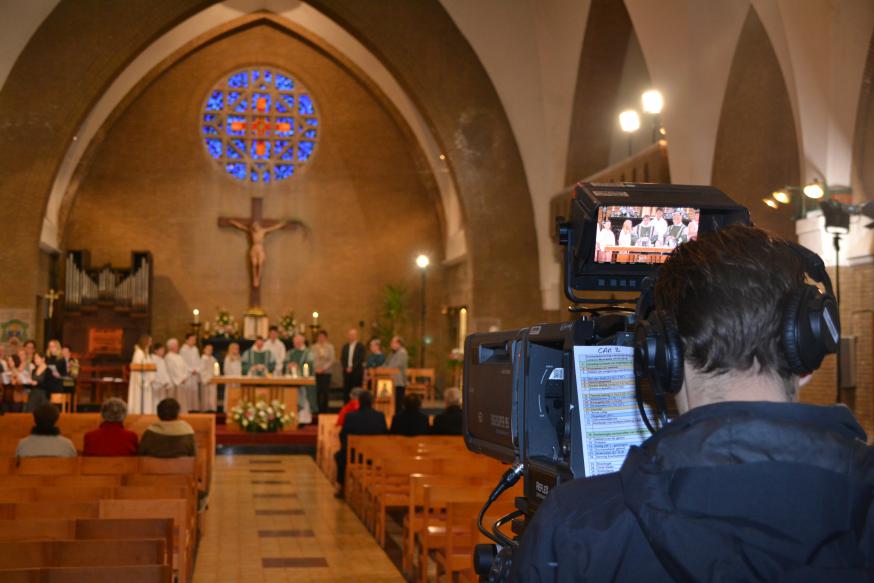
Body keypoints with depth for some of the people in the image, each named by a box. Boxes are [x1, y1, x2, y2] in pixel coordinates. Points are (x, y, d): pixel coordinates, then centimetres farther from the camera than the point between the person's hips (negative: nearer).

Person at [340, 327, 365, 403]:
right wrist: (346, 368, -6)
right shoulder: (345, 346, 14)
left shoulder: (361, 346, -1)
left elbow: (361, 359, -9)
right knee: (346, 390, 1)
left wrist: (352, 368, -14)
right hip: (347, 371, 4)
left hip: (357, 371, -4)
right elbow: (342, 359, 9)